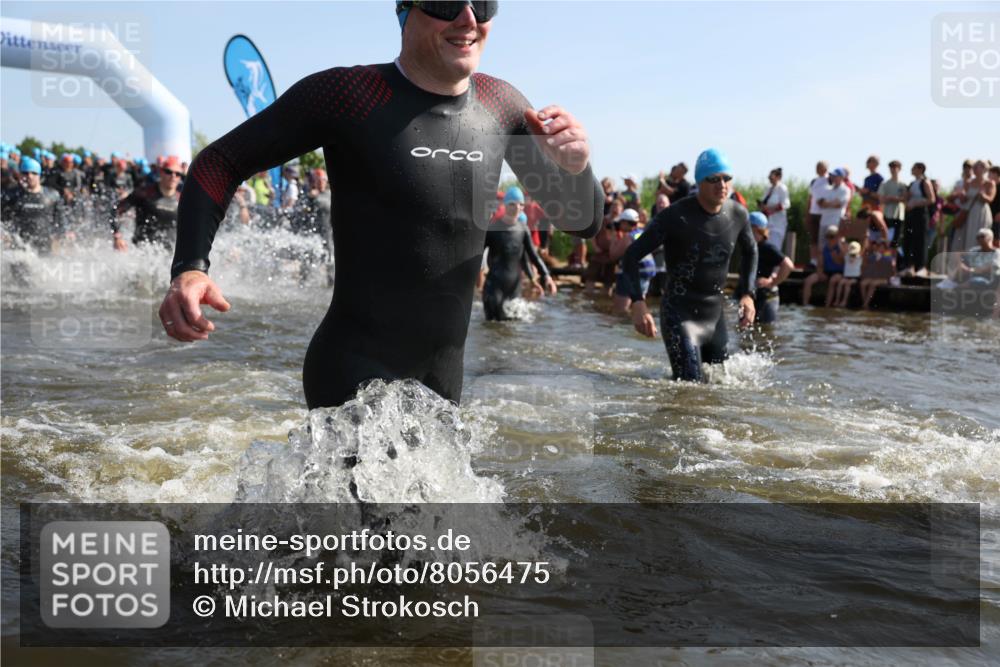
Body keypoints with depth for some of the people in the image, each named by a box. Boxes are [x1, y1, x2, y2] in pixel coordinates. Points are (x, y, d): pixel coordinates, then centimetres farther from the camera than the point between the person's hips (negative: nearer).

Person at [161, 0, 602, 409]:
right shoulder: (346, 94, -12)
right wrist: (189, 267, -22)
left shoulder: (502, 106, 3)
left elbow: (580, 223, 10)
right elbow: (221, 162, -6)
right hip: (353, 379, -6)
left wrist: (574, 168, -13)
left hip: (444, 384, 6)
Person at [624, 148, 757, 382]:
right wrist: (637, 302, -28)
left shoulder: (738, 215, -1)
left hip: (715, 314, 6)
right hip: (680, 315, -6)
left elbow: (750, 251, 20)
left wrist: (746, 293, 7)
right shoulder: (676, 216, -17)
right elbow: (632, 256, -15)